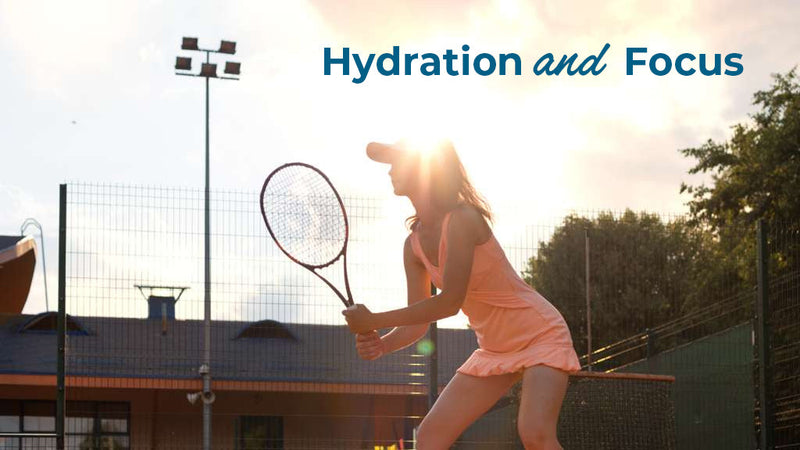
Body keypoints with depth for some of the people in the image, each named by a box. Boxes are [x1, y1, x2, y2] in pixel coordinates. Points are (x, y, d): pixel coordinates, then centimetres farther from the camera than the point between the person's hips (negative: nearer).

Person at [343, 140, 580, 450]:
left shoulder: (462, 219, -24)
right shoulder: (414, 244, 0)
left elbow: (450, 302, -29)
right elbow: (419, 321, 2)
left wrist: (375, 321, -26)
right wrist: (381, 344, -19)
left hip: (539, 334, -8)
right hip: (493, 350, 8)